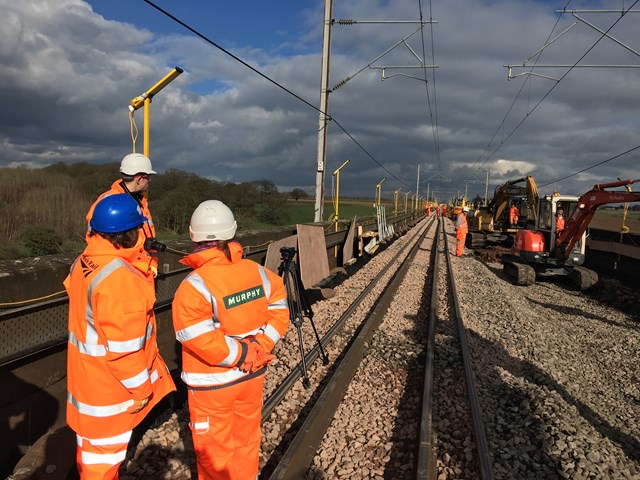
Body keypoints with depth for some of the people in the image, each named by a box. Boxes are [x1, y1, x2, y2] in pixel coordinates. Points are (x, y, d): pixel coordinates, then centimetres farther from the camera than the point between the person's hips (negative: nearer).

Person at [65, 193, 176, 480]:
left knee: (91, 440, 30)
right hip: (109, 384, -9)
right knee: (104, 450, 12)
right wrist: (142, 387, -15)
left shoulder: (82, 263, -2)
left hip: (86, 375, 9)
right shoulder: (119, 278, -31)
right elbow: (123, 347, -28)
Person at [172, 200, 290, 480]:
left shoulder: (194, 286, -21)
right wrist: (261, 348, -7)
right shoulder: (257, 271, -6)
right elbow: (278, 308, -1)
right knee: (247, 439, 24)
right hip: (253, 374, 5)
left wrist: (241, 354, -17)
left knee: (214, 450, 16)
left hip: (213, 383, -5)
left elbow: (200, 339, -27)